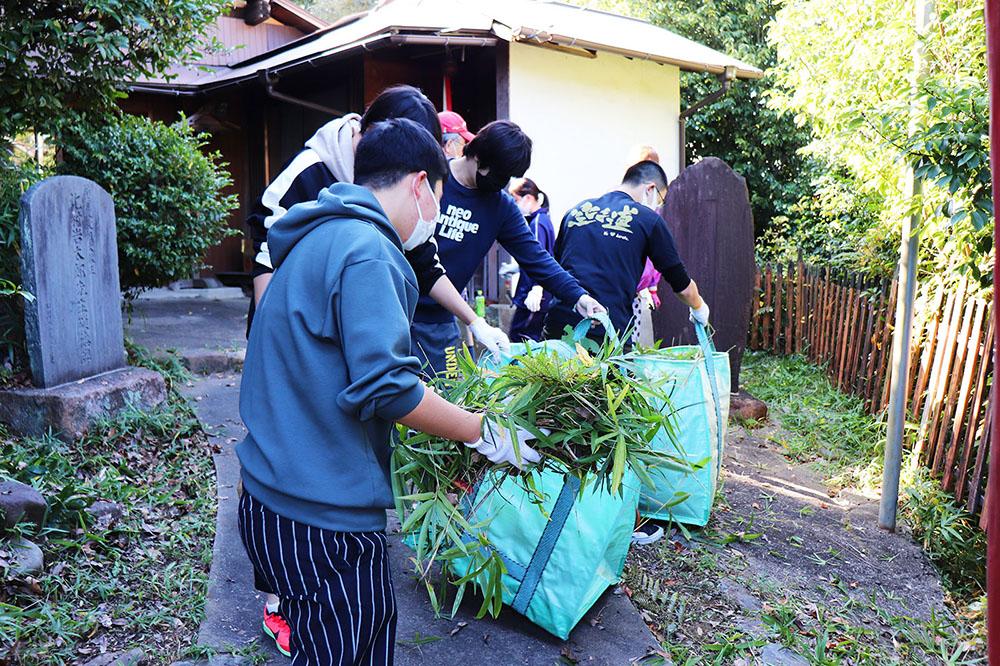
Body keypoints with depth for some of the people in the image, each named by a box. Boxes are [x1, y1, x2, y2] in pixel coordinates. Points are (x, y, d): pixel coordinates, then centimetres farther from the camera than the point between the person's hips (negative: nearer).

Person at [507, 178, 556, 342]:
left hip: (531, 299, -11)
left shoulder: (537, 223, -15)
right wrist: (516, 268, 30)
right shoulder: (543, 219, 16)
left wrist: (536, 290, -38)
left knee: (518, 341, -6)